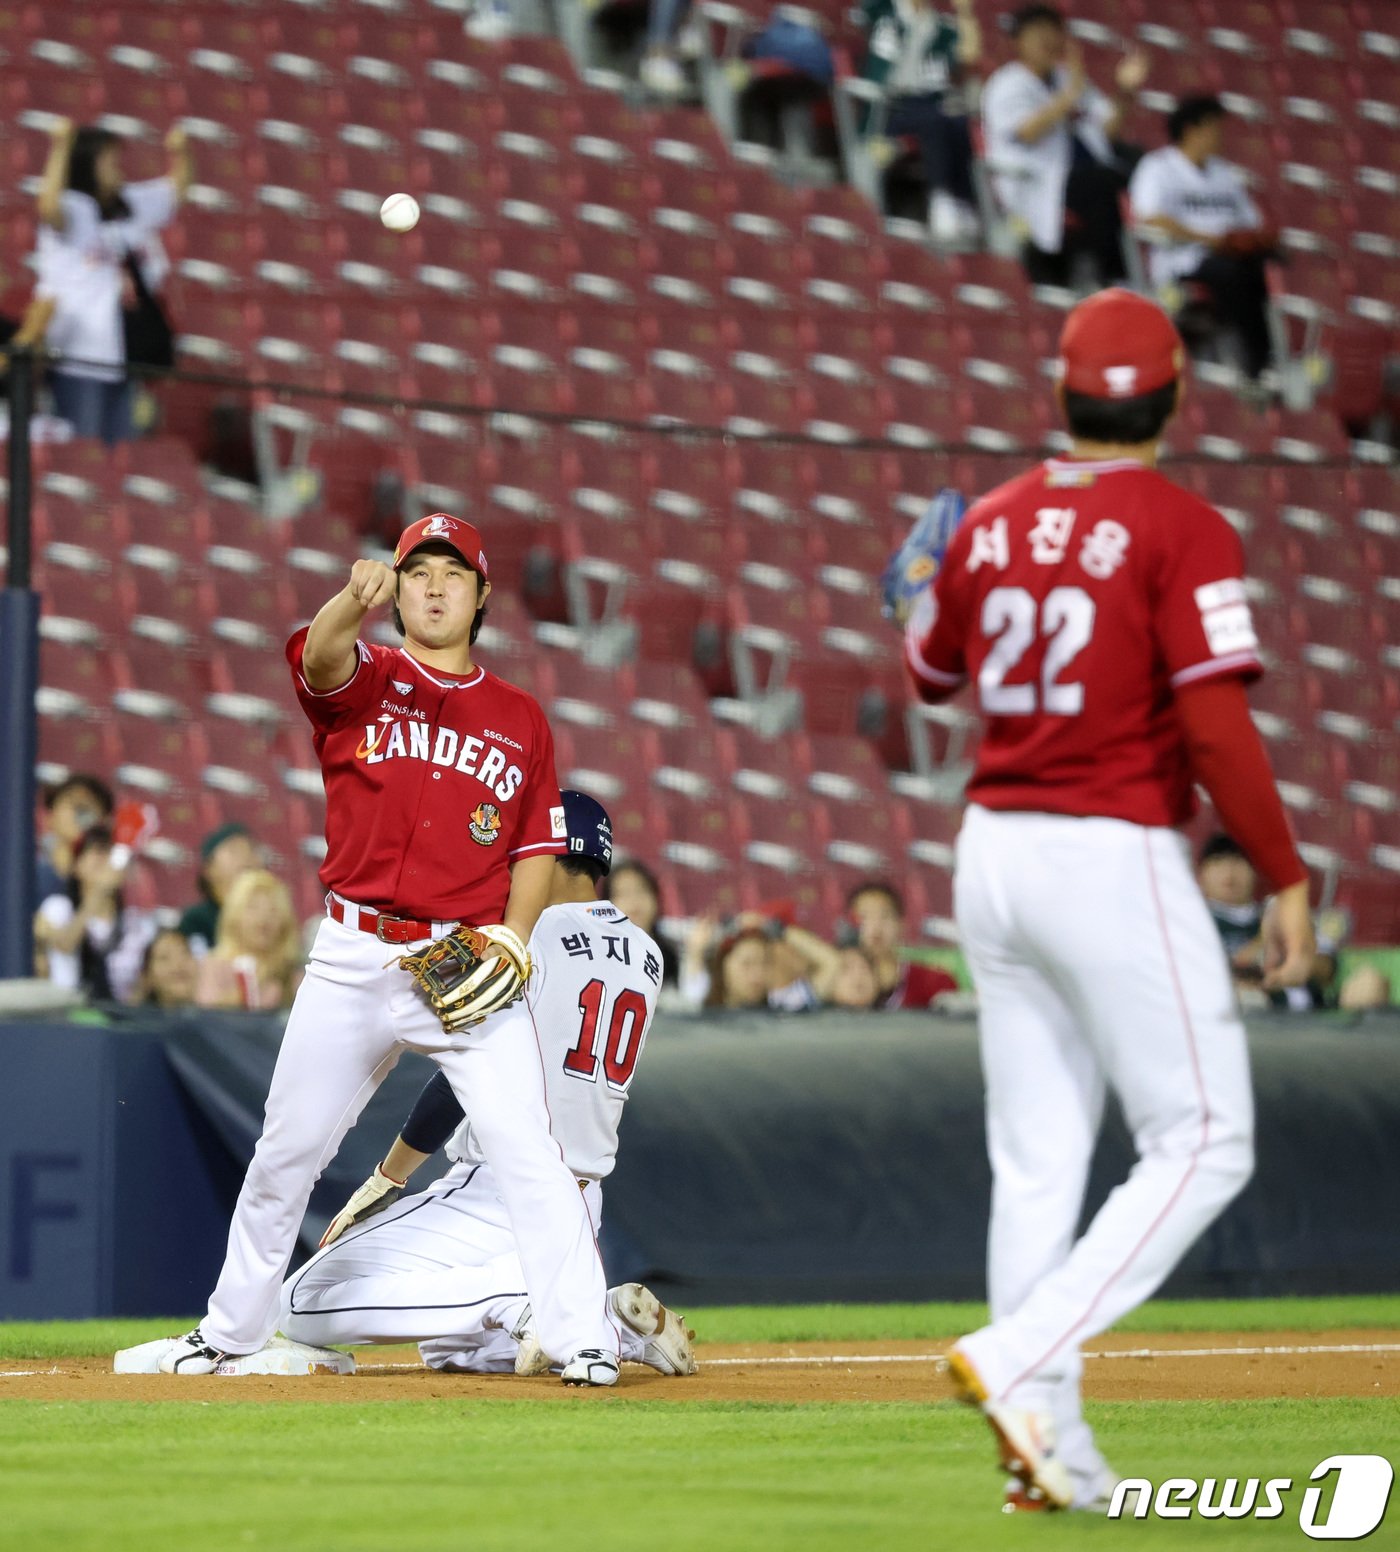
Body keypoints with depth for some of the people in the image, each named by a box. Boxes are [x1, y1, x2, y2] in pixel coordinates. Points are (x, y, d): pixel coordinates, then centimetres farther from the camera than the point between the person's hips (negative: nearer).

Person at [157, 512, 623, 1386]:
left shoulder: (520, 719, 11)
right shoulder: (361, 681, 3)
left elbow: (540, 845, 14)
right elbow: (321, 654, -21)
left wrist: (513, 935, -4)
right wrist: (358, 599, -44)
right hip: (355, 958, 0)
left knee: (529, 1151, -12)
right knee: (288, 1150, 8)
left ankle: (584, 1338, -10)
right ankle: (231, 1331, 23)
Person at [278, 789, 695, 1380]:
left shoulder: (530, 938, -12)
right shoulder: (646, 955, 10)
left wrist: (384, 1181, -5)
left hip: (495, 1192, -8)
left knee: (303, 1306, -10)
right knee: (448, 1348, 26)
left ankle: (519, 1295, -18)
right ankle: (626, 1329, 3)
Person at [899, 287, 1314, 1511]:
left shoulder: (992, 523, 7)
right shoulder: (1181, 530, -11)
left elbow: (928, 671, 23)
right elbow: (1217, 723, -18)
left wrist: (926, 589, 43)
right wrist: (1286, 880, -12)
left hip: (995, 852, 7)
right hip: (1116, 858, -7)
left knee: (1036, 1161, 10)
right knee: (1203, 1143, 1)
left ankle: (1050, 1448, 9)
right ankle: (1018, 1359, -14)